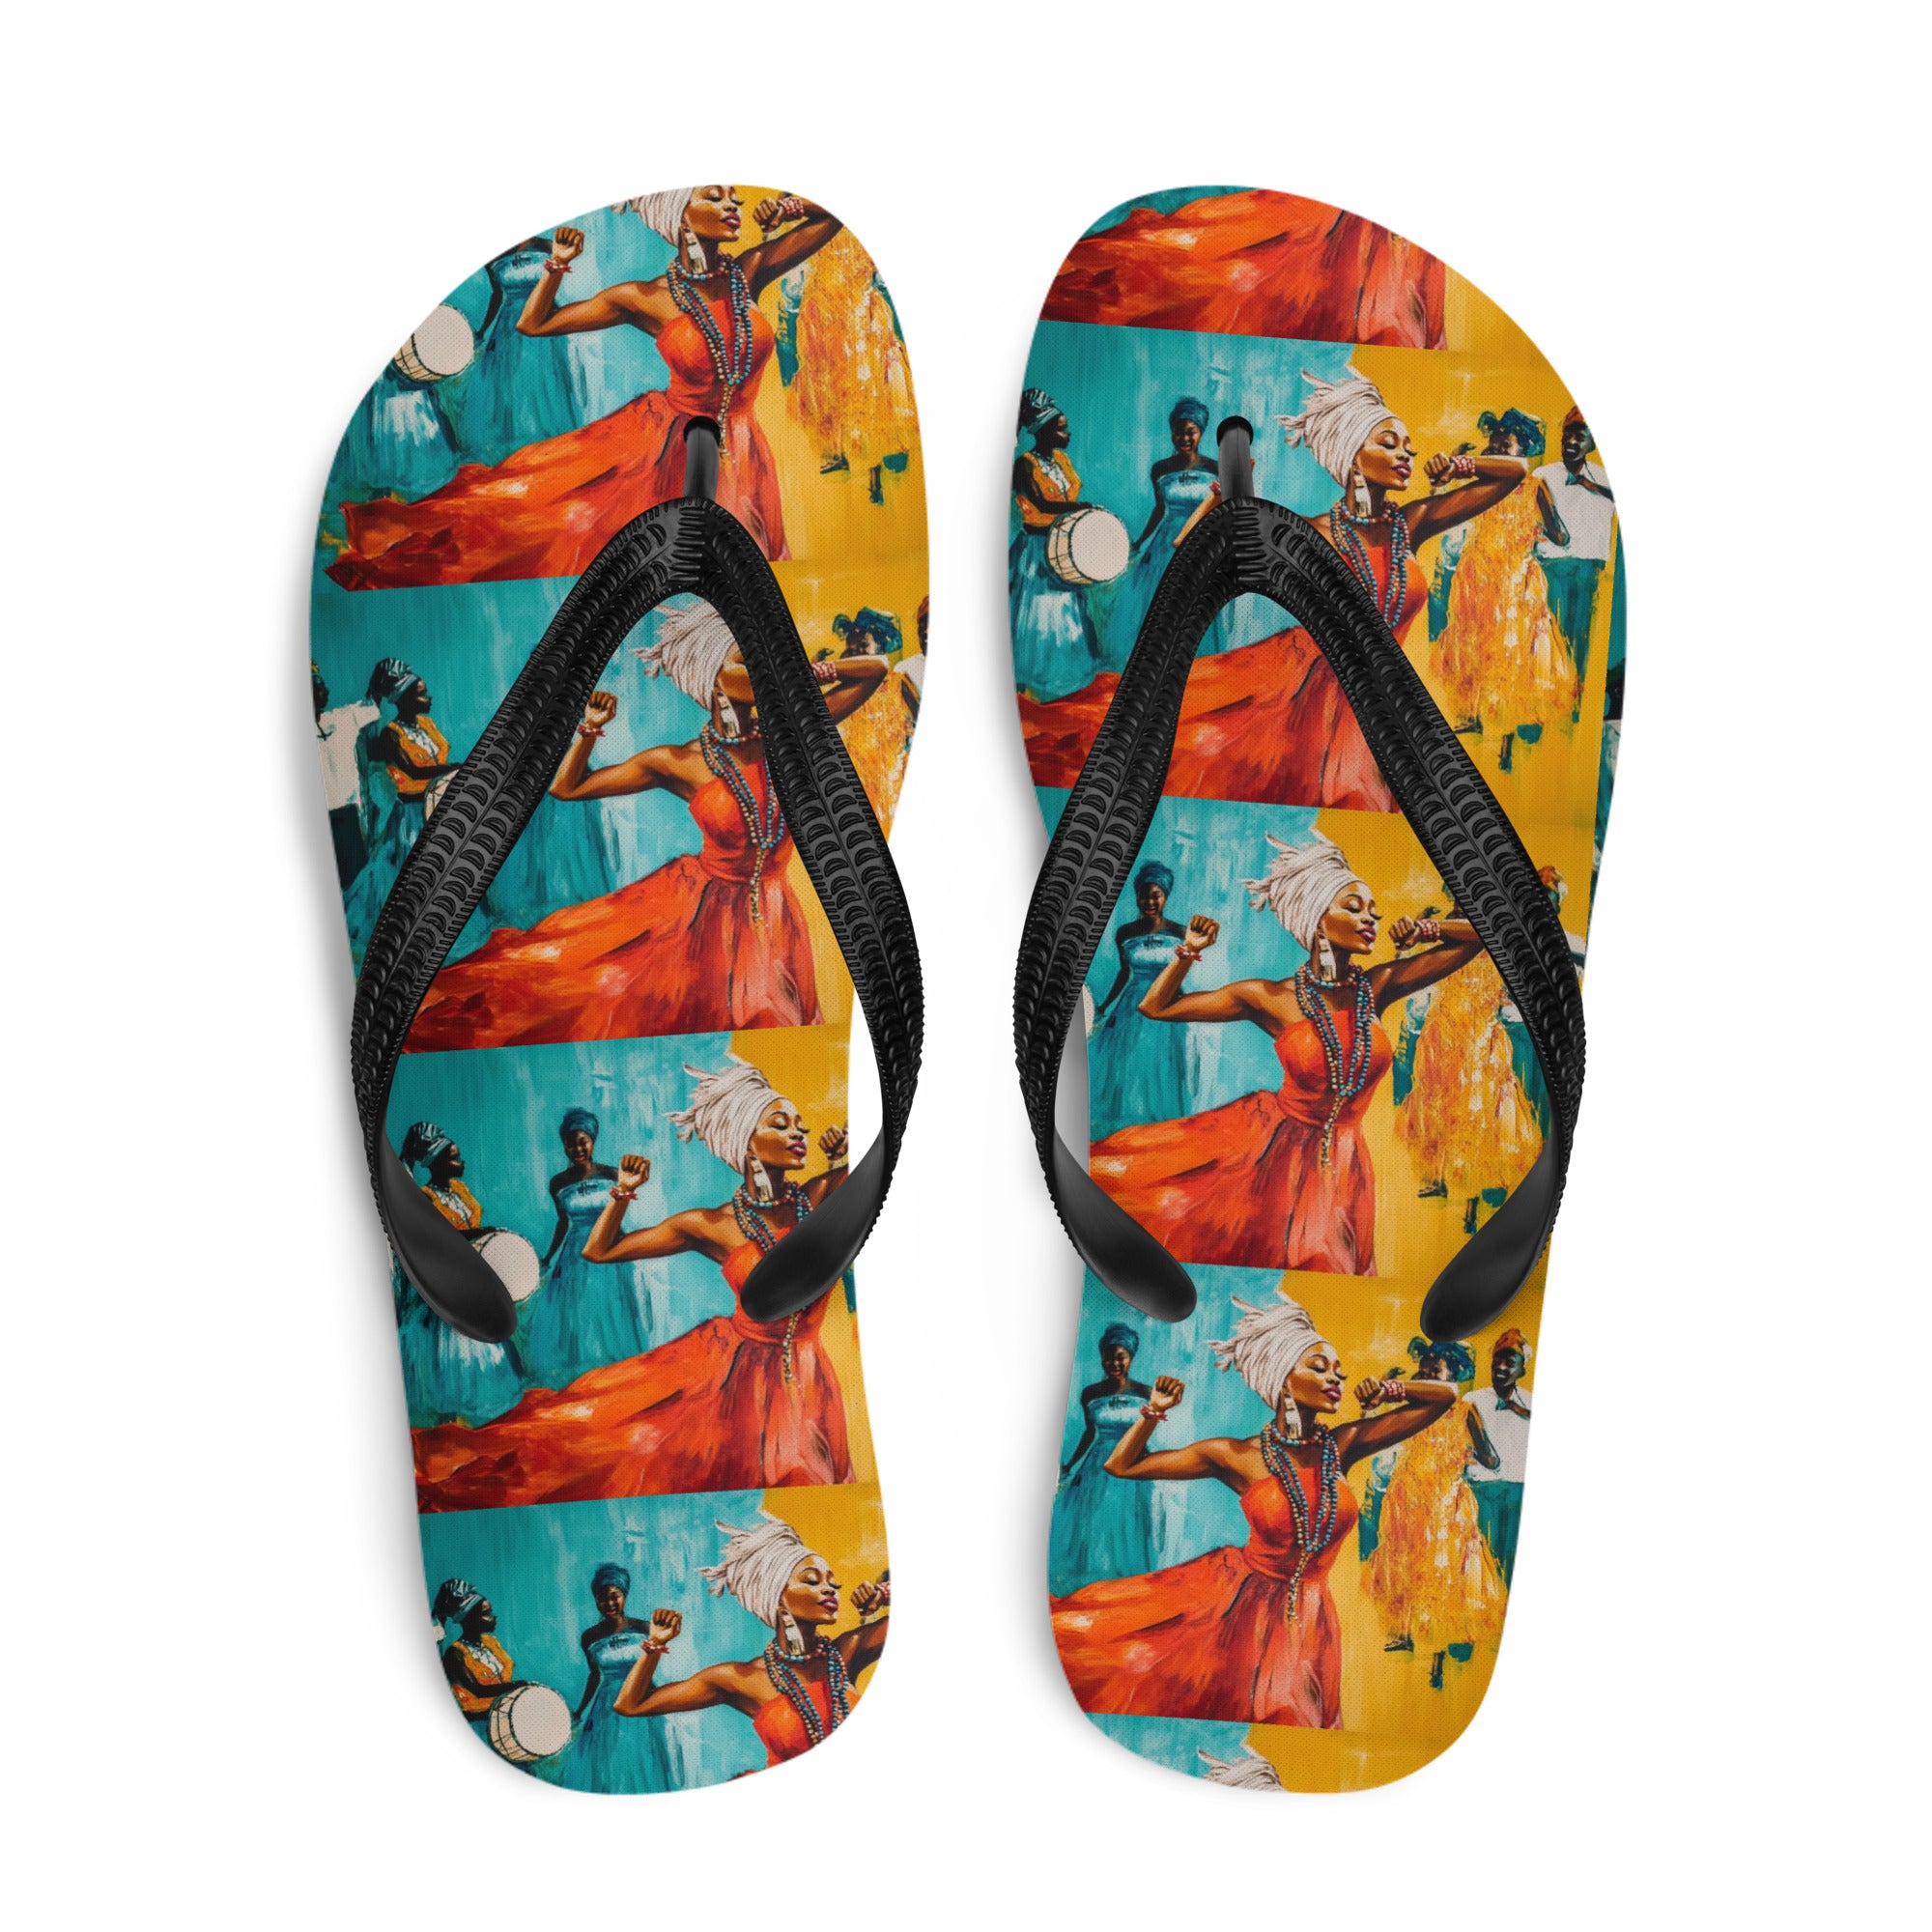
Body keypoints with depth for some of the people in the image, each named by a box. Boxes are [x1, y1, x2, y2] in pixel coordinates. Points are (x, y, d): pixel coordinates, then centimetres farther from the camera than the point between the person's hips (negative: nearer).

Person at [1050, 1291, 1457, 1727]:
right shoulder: (1236, 1455, -8)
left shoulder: (1343, 1445, -3)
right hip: (1233, 1599, -1)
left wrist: (1390, 1392, -11)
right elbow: (1121, 1465, 0)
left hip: (1302, 1618, 2)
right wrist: (1155, 1411, -11)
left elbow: (1447, 1394, 1)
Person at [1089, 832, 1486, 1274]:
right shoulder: (1270, 997, -10)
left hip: (1337, 1162, 2)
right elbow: (1156, 1007, -1)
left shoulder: (1377, 987, -5)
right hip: (1269, 1143, -2)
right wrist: (1189, 951, -10)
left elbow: (1480, 936, 0)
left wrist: (1424, 930, -12)